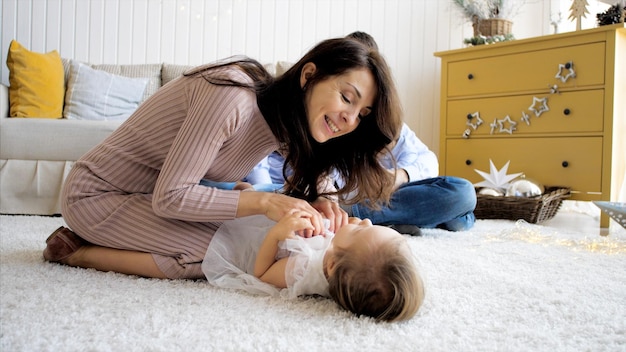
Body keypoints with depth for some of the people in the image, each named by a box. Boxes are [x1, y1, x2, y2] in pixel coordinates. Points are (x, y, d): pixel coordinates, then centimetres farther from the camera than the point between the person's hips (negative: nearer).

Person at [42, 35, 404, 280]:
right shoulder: (233, 96, -31)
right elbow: (170, 197, -29)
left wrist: (320, 200, -19)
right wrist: (265, 201, -33)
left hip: (156, 196, 8)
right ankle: (77, 252, -4)